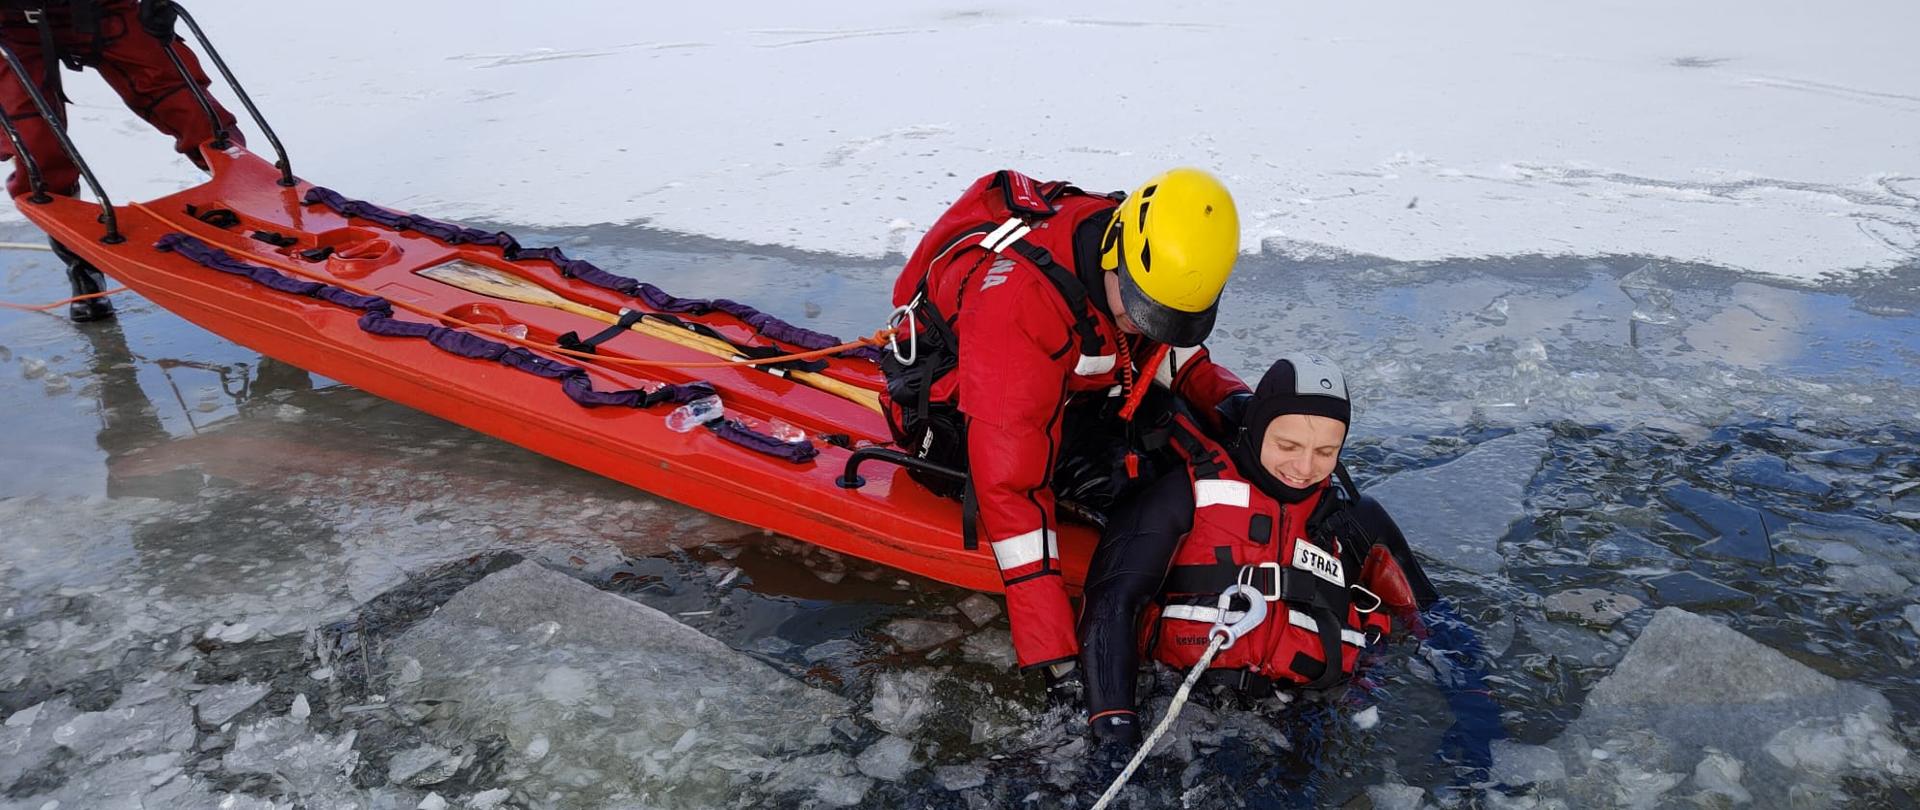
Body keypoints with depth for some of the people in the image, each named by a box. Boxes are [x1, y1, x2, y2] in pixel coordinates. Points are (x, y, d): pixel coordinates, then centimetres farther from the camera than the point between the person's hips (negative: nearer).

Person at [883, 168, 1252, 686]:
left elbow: (1181, 360, 2)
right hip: (950, 405, -7)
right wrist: (1052, 650, -40)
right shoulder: (1017, 296, -39)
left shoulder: (1157, 265, -17)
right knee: (1106, 471, -29)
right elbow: (1010, 482, -40)